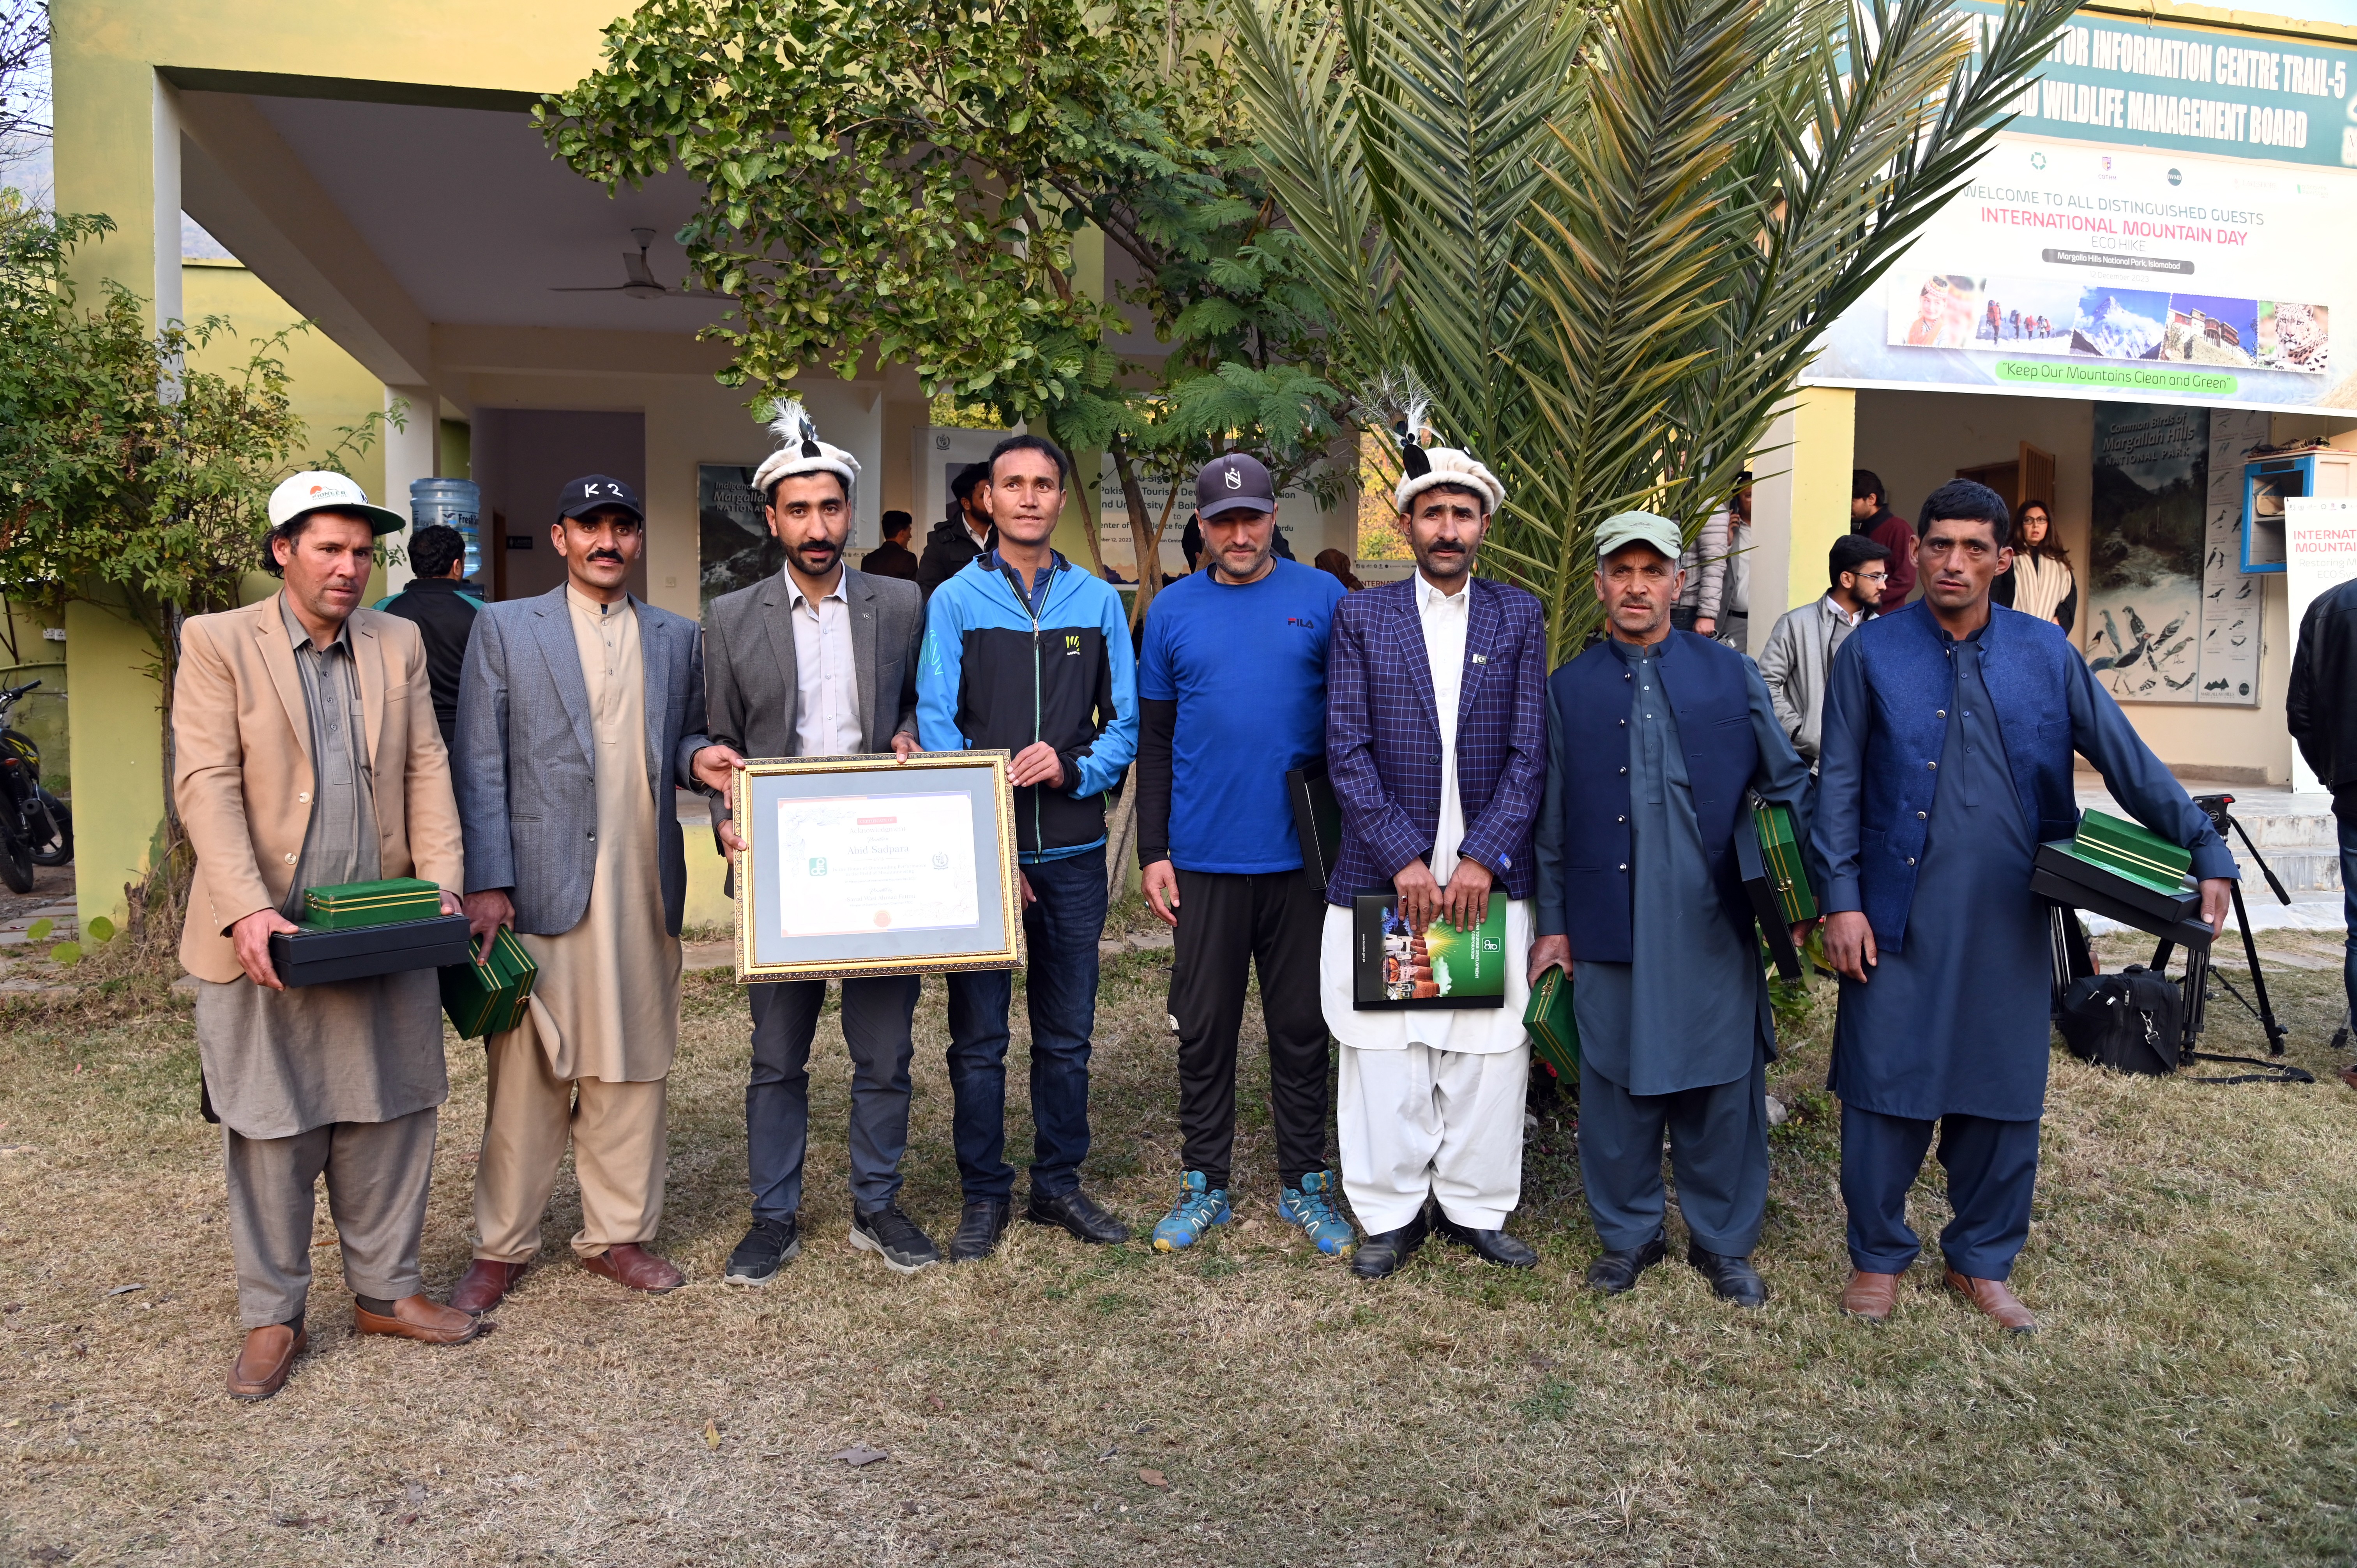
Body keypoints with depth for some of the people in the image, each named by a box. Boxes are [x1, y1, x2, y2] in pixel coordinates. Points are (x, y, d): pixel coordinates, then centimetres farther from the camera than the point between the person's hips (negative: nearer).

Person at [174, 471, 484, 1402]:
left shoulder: (398, 644, 10)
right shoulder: (218, 643, -1)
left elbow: (426, 770, 7)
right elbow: (207, 786, -9)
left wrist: (442, 890, -5)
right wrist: (247, 910, -21)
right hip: (264, 935, -3)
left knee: (389, 1118, 10)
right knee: (270, 1131, 6)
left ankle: (386, 1292, 25)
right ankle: (272, 1318, 20)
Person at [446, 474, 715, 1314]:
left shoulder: (678, 637, 15)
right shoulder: (505, 628, 6)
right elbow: (480, 765, 0)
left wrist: (698, 757, -5)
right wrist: (487, 883, -9)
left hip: (645, 888, 3)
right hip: (542, 887, -3)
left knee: (632, 1068, 8)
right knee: (526, 1073, 3)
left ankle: (618, 1234, 22)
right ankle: (501, 1248, 17)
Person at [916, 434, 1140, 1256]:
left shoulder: (1099, 602, 8)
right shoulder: (955, 601, 1)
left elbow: (1124, 725, 7)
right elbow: (937, 731, -4)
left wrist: (1072, 767, -14)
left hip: (1073, 854, 2)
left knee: (1068, 1034, 10)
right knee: (978, 1036, 5)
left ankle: (1059, 1182, 25)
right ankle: (984, 1194, 19)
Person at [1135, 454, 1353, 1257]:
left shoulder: (1322, 598, 1)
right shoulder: (1173, 610, 5)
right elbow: (1154, 740, 7)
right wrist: (1153, 852, 3)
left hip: (1301, 857, -1)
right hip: (1205, 857, 1)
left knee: (1301, 1029, 10)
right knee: (1204, 1030, 9)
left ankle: (1305, 1185, 24)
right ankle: (1204, 1186, 24)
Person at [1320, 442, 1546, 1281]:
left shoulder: (1519, 617, 7)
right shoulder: (1361, 615, 4)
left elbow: (1530, 754, 2)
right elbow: (1348, 752, -2)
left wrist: (1482, 858, -8)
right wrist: (1404, 859, -10)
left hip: (1489, 877, 1)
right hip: (1384, 871, -1)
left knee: (1489, 1049, 5)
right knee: (1385, 1051, 4)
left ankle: (1475, 1206, 22)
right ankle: (1393, 1211, 19)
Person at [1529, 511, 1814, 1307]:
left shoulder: (1729, 673, 6)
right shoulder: (1568, 690, 8)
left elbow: (1788, 783, 7)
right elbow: (1551, 822, 9)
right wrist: (1551, 925, 6)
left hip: (1714, 927, 0)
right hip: (1611, 932, 0)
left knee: (1722, 1086, 7)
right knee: (1618, 1087, 7)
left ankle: (1723, 1241, 24)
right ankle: (1626, 1234, 25)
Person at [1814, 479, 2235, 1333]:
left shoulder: (2046, 653, 5)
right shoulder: (1873, 652, -1)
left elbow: (2127, 761, 7)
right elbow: (1838, 785, -1)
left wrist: (2207, 853, 2)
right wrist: (1841, 901, -7)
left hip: (2008, 921, 2)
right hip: (1898, 917, -2)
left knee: (2004, 1097, 10)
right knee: (1886, 1088, 3)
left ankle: (1981, 1260, 28)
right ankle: (1878, 1256, 21)